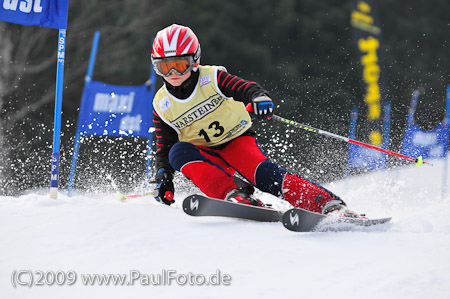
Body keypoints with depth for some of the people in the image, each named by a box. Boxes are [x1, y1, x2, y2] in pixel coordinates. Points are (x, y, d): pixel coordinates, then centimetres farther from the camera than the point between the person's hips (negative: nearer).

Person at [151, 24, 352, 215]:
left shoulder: (211, 78, -10)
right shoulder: (162, 106, -1)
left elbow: (244, 88, -24)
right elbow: (164, 146, 6)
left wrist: (259, 97, -47)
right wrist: (163, 177, -10)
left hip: (237, 140, -3)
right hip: (206, 155, 3)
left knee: (260, 171, -32)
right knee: (178, 151, -29)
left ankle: (327, 203, -38)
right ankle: (233, 193, -42)